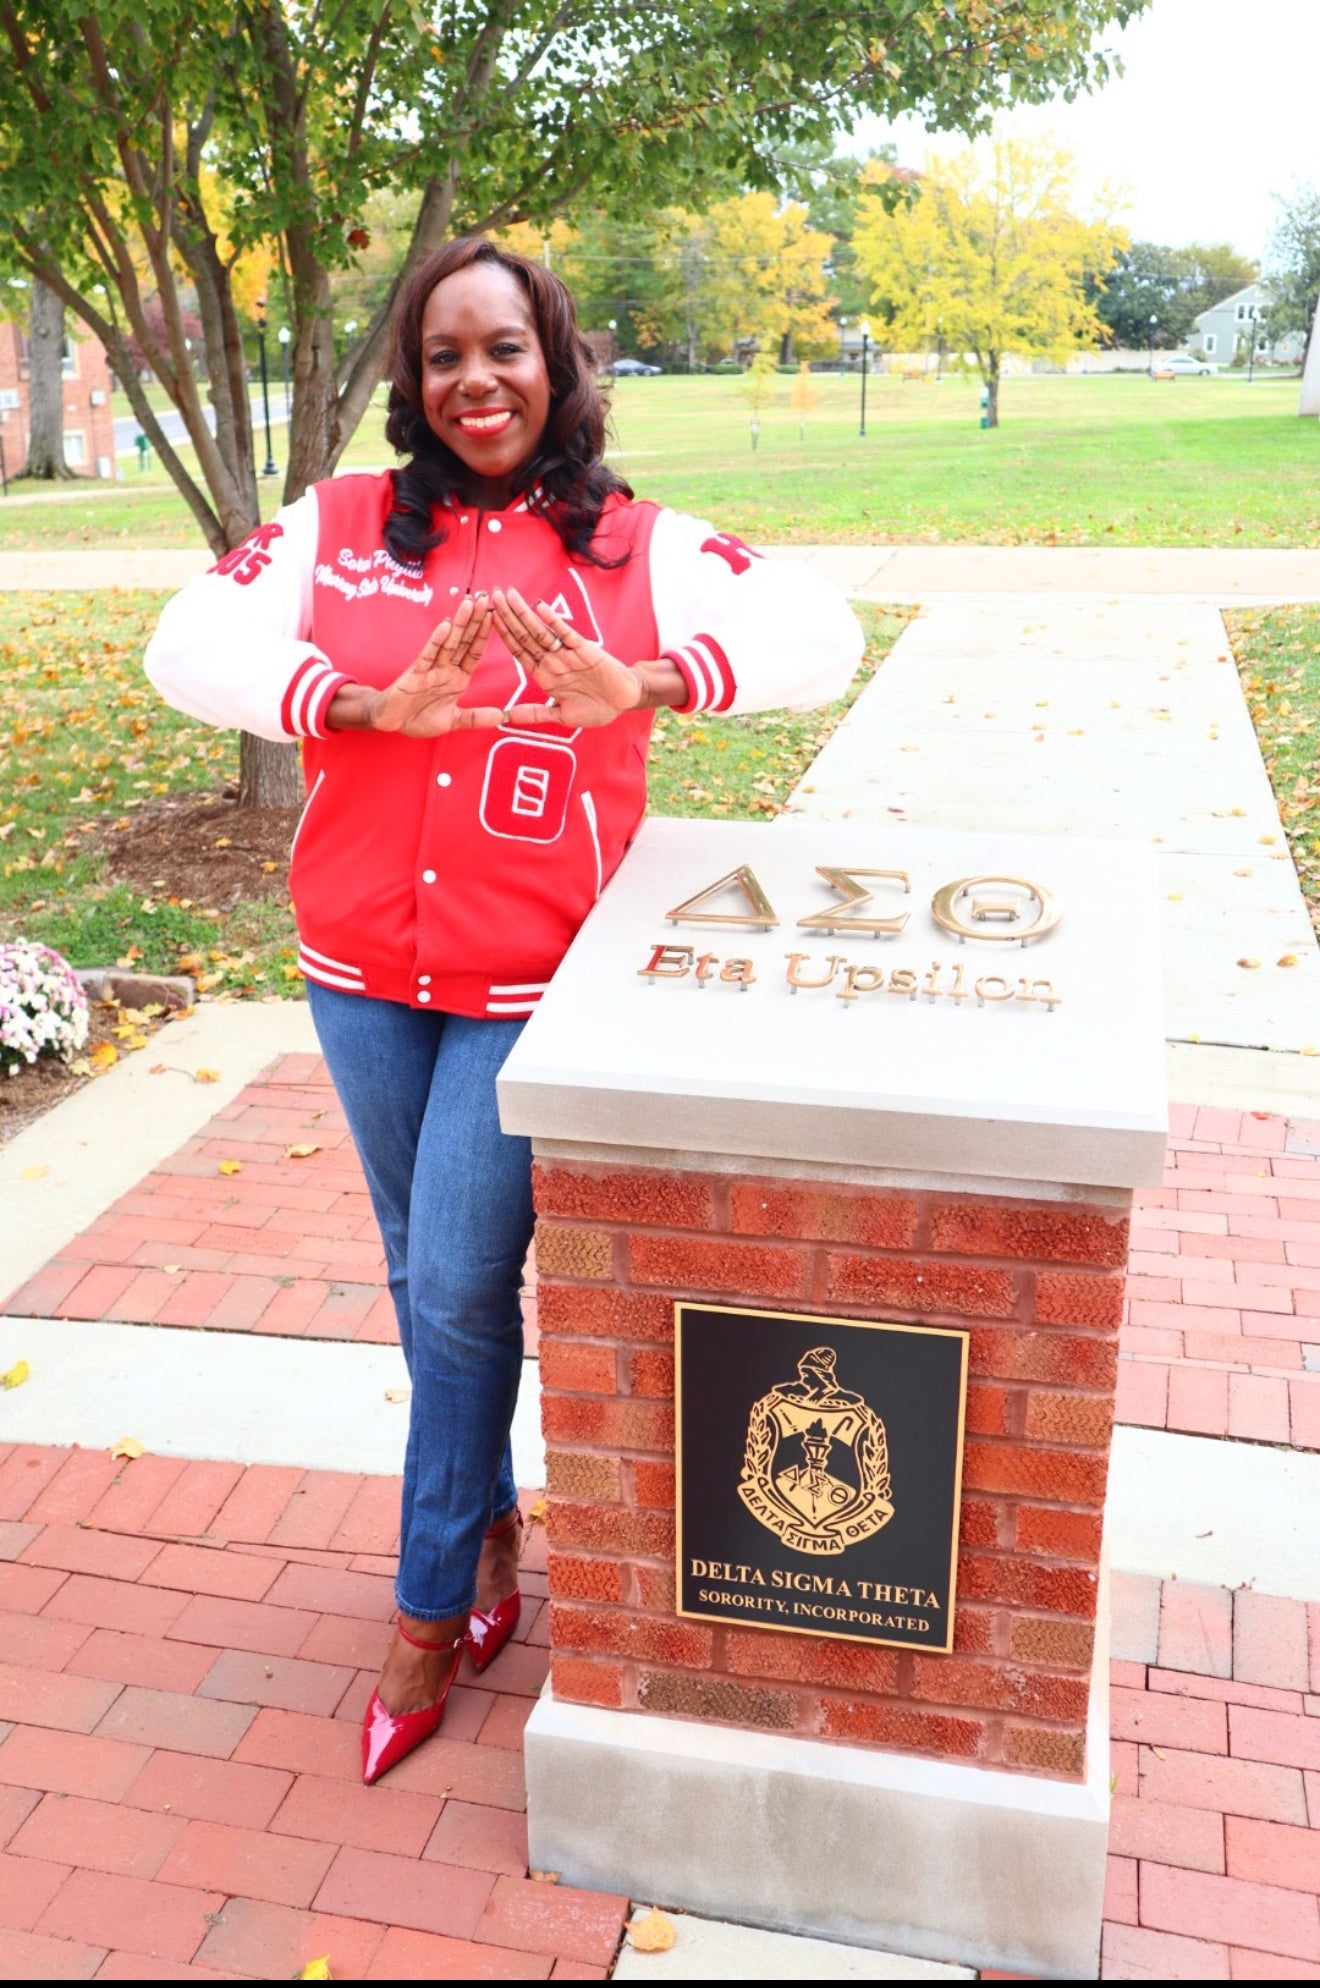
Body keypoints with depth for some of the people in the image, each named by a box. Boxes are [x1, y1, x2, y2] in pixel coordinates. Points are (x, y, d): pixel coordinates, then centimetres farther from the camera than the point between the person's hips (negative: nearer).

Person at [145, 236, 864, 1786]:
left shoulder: (636, 549, -3)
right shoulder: (339, 528, 2)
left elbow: (819, 632, -13)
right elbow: (190, 643, -8)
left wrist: (637, 687, -31)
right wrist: (375, 706, -24)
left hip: (532, 985, -3)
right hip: (364, 970, 3)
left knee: (461, 1289, 0)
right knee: (420, 1278, 16)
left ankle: (432, 1610, 21)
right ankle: (491, 1516, 41)